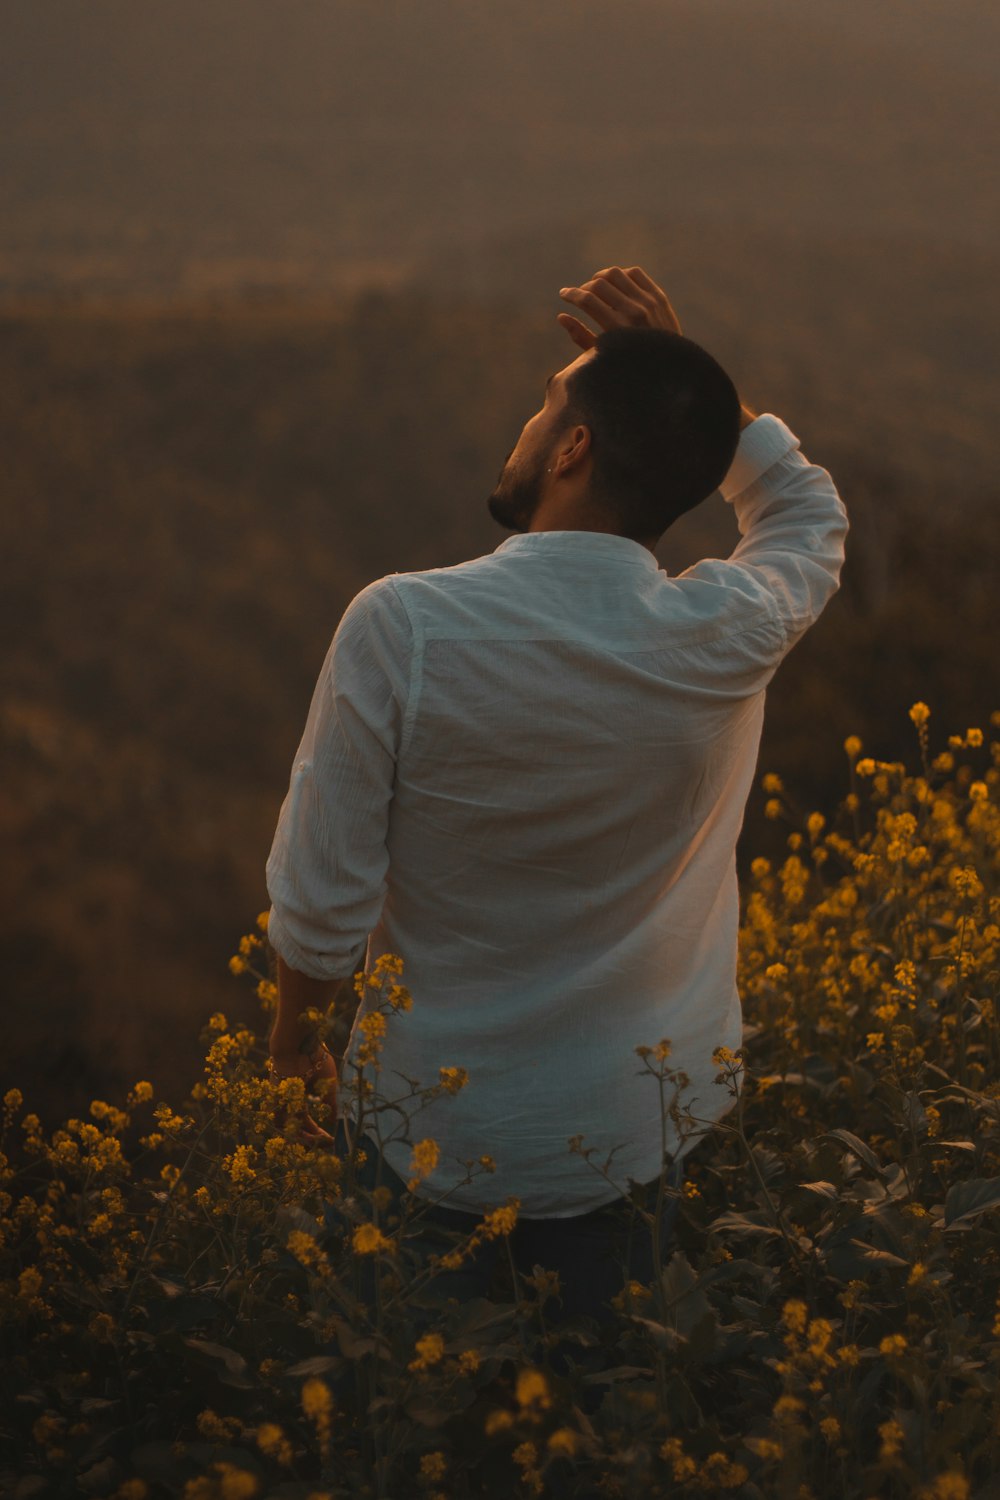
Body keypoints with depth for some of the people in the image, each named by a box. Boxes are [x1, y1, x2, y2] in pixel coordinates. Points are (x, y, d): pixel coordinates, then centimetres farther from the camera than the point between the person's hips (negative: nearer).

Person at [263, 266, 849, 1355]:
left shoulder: (400, 629, -24)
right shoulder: (732, 638, -15)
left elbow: (322, 910, -16)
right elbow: (808, 512, 11)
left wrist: (292, 1041, 4)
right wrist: (681, 367, 0)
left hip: (437, 1149, -2)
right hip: (651, 1139, 3)